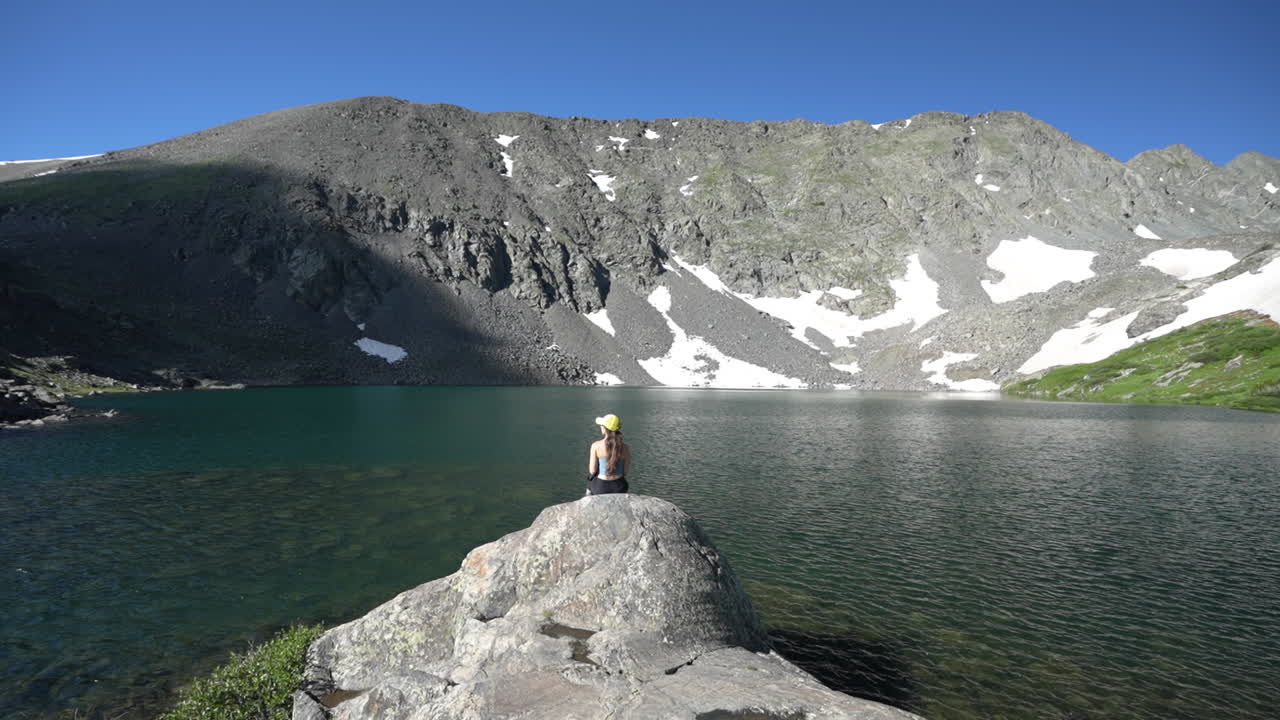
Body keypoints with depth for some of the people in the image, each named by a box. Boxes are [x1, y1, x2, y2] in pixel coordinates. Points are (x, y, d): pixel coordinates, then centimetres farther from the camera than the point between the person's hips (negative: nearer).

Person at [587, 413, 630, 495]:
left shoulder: (596, 446, -16)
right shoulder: (625, 448, -11)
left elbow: (592, 471, -11)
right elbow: (626, 471, -2)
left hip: (600, 487, -2)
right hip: (619, 486, 2)